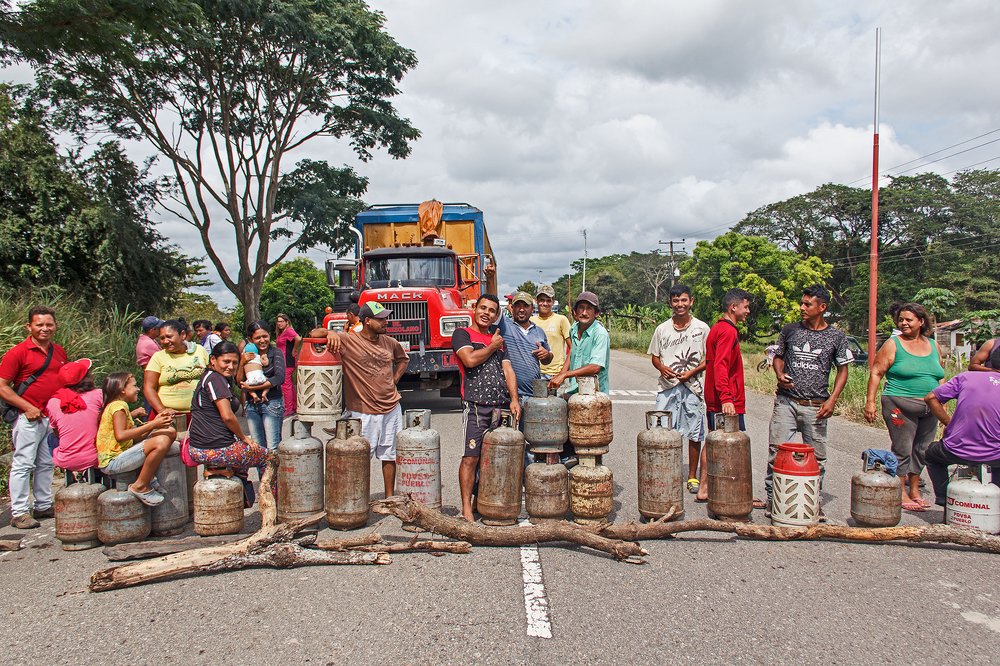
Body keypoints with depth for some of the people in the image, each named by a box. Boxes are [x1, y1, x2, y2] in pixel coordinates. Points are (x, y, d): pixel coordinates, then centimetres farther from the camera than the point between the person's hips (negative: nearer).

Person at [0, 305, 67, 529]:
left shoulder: (59, 352, 11)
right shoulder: (18, 352, -9)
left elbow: (65, 381, 24)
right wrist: (27, 407, -15)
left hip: (53, 418, 7)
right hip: (29, 418, -6)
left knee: (46, 464, 14)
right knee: (23, 464, -3)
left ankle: (44, 506, 24)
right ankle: (19, 512, 4)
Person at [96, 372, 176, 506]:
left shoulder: (119, 405, 19)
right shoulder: (119, 406, -11)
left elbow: (134, 437, 12)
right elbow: (120, 435, -27)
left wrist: (154, 422, 2)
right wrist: (151, 425, -25)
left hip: (122, 453, 10)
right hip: (112, 462, -10)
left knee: (170, 432, 7)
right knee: (161, 442, -32)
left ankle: (149, 476, 5)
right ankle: (140, 486, -16)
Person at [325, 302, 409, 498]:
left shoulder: (389, 342, 8)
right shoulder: (347, 341, -8)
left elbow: (403, 359, 28)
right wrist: (330, 333, -30)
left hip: (391, 409, 5)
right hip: (363, 412, -5)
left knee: (390, 455, 13)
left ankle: (390, 497, 25)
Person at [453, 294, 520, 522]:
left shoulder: (499, 341, 22)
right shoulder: (462, 334, 5)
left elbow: (508, 371, 14)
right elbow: (470, 360, -13)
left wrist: (514, 399, 0)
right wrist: (493, 346, 1)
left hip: (500, 406, 5)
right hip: (475, 404, -5)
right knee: (471, 457, -7)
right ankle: (466, 507, -2)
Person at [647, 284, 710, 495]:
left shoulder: (702, 328, 1)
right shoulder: (662, 329, 5)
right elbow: (654, 356, 12)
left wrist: (692, 372, -11)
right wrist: (662, 368, -9)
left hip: (693, 386, -1)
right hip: (667, 386, 1)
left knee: (695, 434, 5)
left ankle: (693, 476, 17)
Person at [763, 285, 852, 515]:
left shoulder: (836, 336, 2)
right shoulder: (790, 330, 6)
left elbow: (843, 369, 7)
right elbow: (778, 357, 16)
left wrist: (832, 399, -4)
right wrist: (780, 374, -5)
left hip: (816, 407, 0)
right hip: (786, 401, 1)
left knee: (817, 457, 7)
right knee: (776, 451, -3)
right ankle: (772, 497, 8)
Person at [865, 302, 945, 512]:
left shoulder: (933, 345, 13)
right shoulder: (893, 345, -2)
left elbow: (940, 376, 21)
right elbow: (876, 372, -5)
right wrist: (870, 402, -12)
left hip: (929, 408, 5)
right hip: (900, 406, -5)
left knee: (921, 450, 11)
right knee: (902, 450, -2)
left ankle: (914, 490, 25)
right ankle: (901, 493, 7)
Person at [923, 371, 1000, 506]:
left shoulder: (967, 376, 3)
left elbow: (930, 398, -1)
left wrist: (949, 423, 8)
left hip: (957, 451, -1)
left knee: (932, 453, 31)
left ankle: (944, 500, 22)